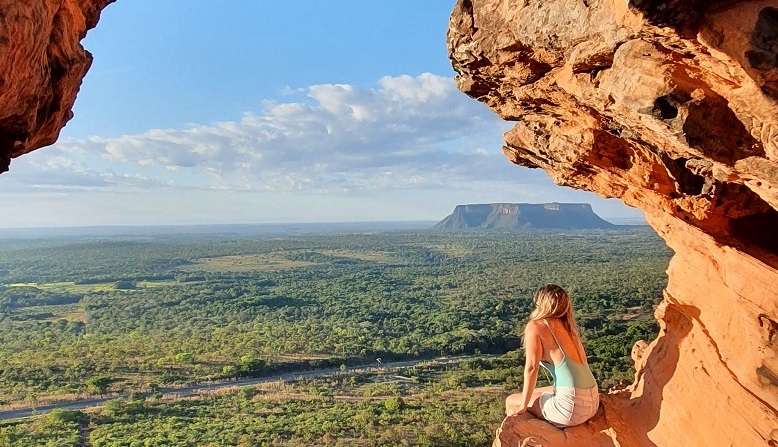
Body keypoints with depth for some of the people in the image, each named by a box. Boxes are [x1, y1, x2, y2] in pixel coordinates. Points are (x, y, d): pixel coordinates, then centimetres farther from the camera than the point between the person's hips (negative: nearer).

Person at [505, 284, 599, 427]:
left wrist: (523, 405, -3)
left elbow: (531, 367, -12)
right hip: (593, 401, 7)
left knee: (511, 402, 13)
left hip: (572, 406, -7)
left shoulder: (535, 326, -8)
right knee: (534, 393, 29)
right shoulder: (567, 327, 11)